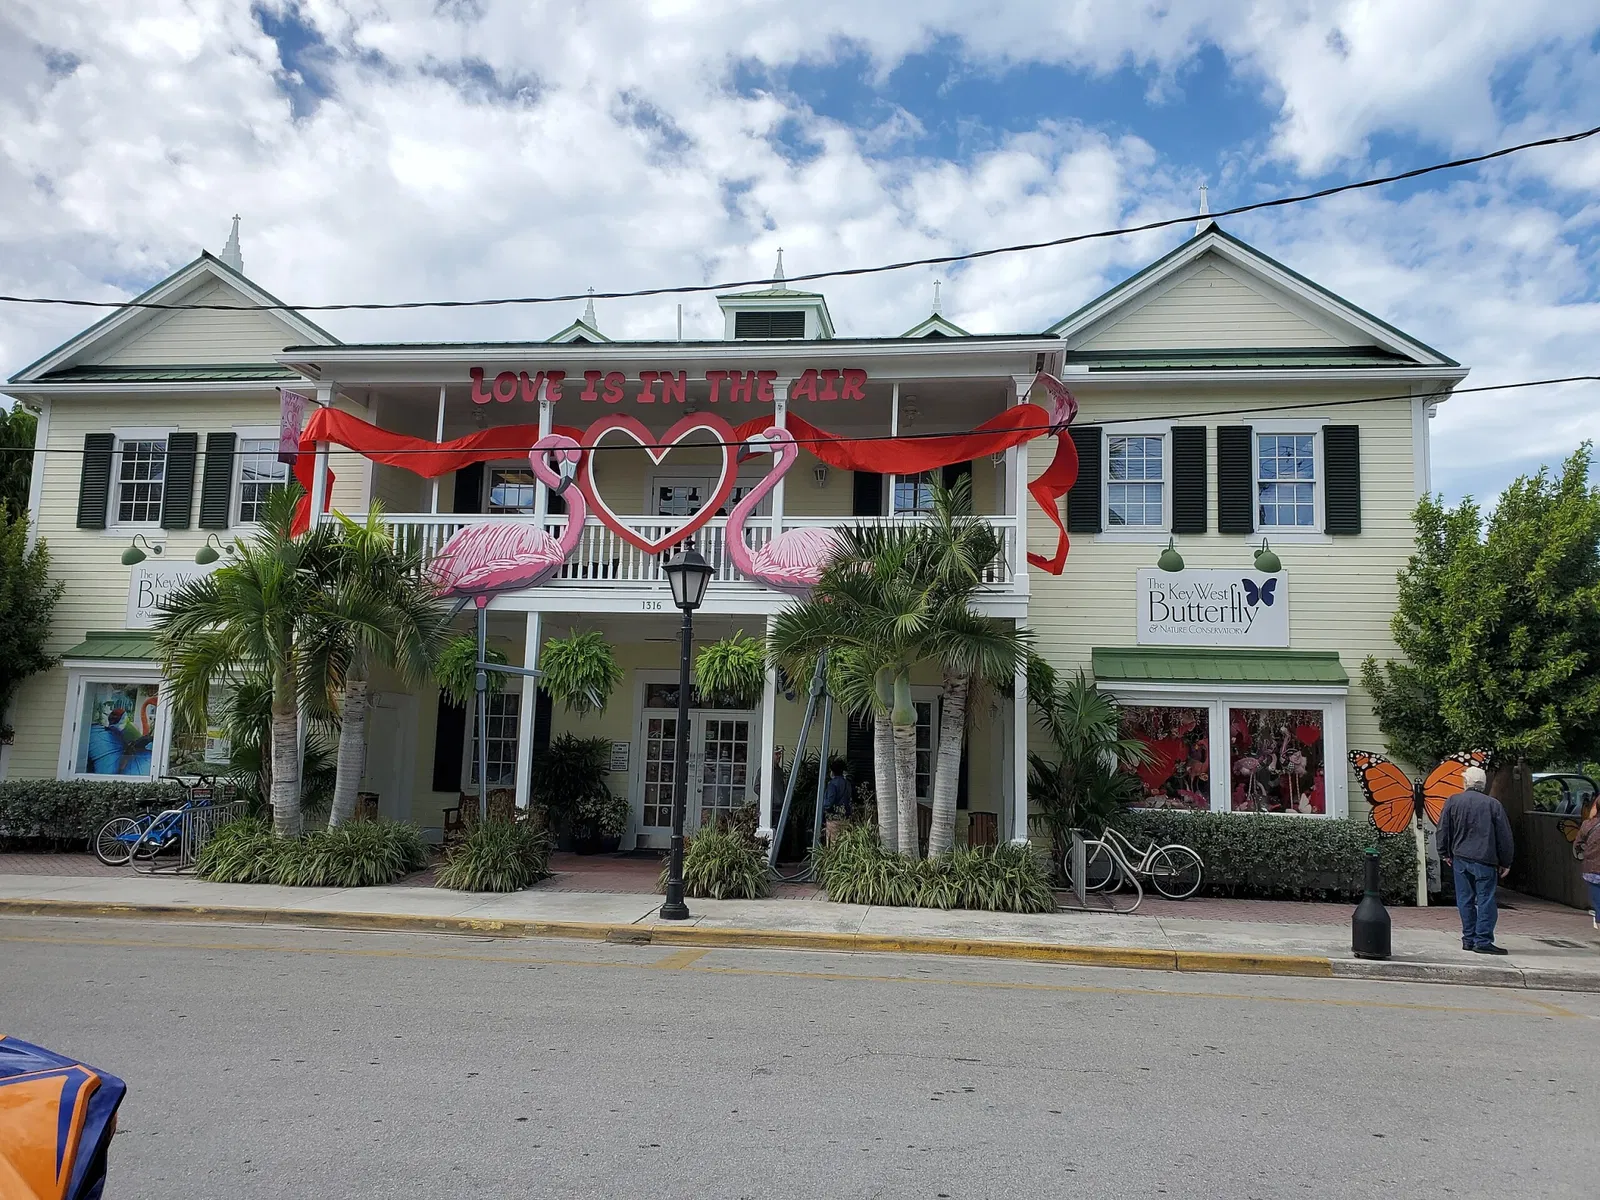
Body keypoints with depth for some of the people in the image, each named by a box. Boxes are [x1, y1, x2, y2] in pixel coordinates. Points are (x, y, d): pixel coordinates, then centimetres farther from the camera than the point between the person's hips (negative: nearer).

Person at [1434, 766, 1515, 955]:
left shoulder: (1453, 801, 2)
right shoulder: (1493, 804, -2)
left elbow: (1443, 830, 5)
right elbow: (1504, 835, 1)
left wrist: (1445, 853, 17)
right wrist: (1505, 862, 9)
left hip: (1460, 858, 2)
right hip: (1485, 860, -2)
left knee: (1465, 899, 9)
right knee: (1486, 900, 0)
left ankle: (1468, 939, 12)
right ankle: (1483, 940, -4)